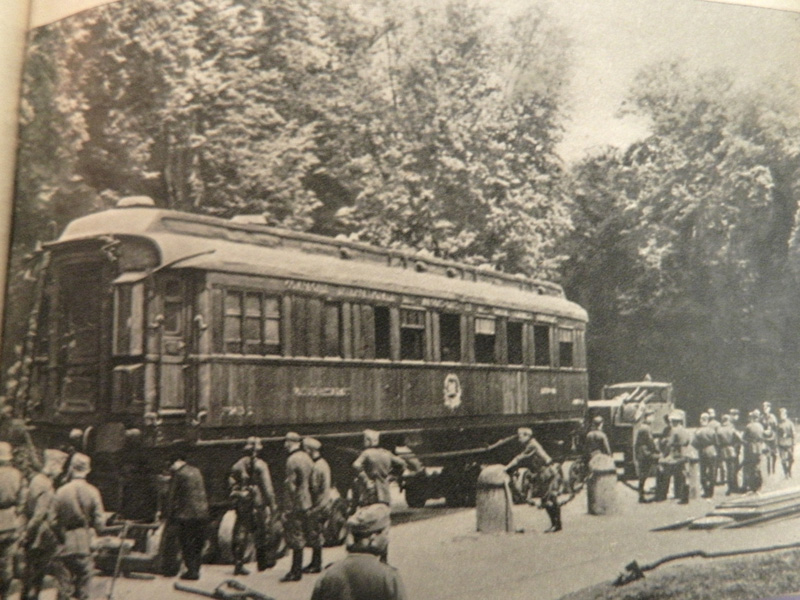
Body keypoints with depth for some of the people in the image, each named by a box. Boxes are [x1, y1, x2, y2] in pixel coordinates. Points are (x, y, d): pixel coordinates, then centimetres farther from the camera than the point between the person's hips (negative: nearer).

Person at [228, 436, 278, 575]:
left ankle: (238, 564, 4)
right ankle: (262, 561, 17)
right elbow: (267, 487, -12)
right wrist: (272, 504, -8)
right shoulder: (260, 465, -8)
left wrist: (236, 499, 14)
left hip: (241, 503, 4)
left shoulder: (237, 465, 7)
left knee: (241, 534, 7)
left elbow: (231, 484, 6)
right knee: (261, 533, 9)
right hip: (258, 503, -4)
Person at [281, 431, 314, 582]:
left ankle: (295, 572, 1)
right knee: (301, 537, 15)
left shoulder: (293, 460, -15)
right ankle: (297, 569, 22)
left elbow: (291, 485, -17)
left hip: (295, 504, -8)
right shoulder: (307, 458, 11)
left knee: (295, 538, -3)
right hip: (306, 503, 8)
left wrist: (288, 509, -15)